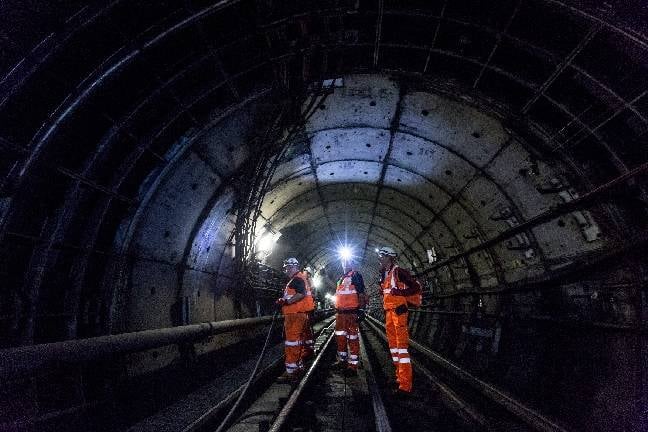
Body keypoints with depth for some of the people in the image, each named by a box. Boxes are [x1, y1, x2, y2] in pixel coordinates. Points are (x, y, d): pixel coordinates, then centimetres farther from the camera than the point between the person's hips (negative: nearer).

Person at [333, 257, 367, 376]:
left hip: (351, 312, -9)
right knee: (340, 337, 16)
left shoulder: (355, 275, -4)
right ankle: (342, 360, 29)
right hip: (340, 312, 9)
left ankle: (353, 364, -3)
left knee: (352, 337, -6)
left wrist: (361, 309, -17)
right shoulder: (341, 278, 21)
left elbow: (361, 293, -11)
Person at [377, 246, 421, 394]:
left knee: (401, 344, -11)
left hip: (398, 310, -9)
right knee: (392, 344, 13)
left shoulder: (398, 272, -9)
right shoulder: (384, 275, 17)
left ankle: (405, 384, -12)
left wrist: (400, 292, -21)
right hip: (389, 311, 10)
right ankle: (399, 376, 24)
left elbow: (416, 287, -14)